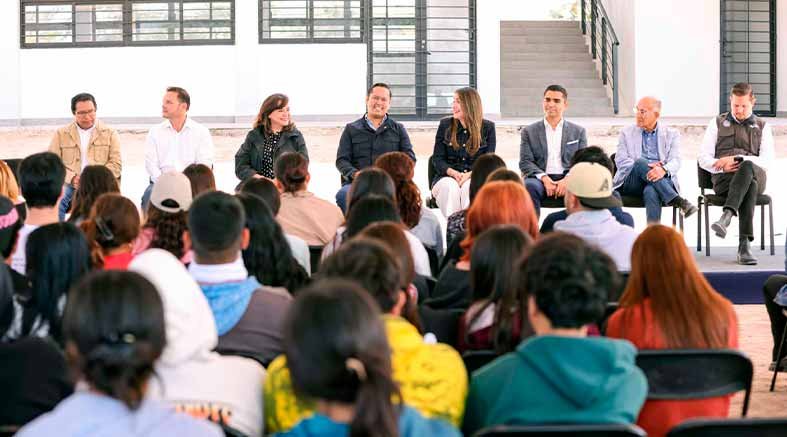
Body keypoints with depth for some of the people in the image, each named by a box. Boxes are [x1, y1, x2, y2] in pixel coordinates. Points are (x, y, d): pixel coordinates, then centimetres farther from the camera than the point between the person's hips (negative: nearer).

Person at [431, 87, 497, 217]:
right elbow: (437, 159, 6)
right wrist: (454, 173, -14)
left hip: (475, 177, -1)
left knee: (470, 186, -37)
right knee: (450, 187, -35)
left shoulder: (487, 127, 7)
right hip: (446, 177, 1)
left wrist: (469, 174, -17)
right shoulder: (445, 125, 11)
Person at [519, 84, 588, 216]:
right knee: (529, 186, -36)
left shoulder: (578, 131, 18)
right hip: (540, 179, 0)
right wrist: (544, 178, -13)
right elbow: (525, 162, 6)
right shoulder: (529, 131, 16)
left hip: (568, 180, 0)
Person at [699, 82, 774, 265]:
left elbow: (766, 160, 3)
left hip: (755, 175, 1)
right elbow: (703, 158, 12)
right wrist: (722, 166, -10)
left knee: (747, 167, -41)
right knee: (749, 185, -40)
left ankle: (726, 216, -58)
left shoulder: (763, 127, 20)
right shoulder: (718, 123, 20)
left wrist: (736, 159, -11)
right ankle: (744, 243, -53)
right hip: (723, 179, -1)